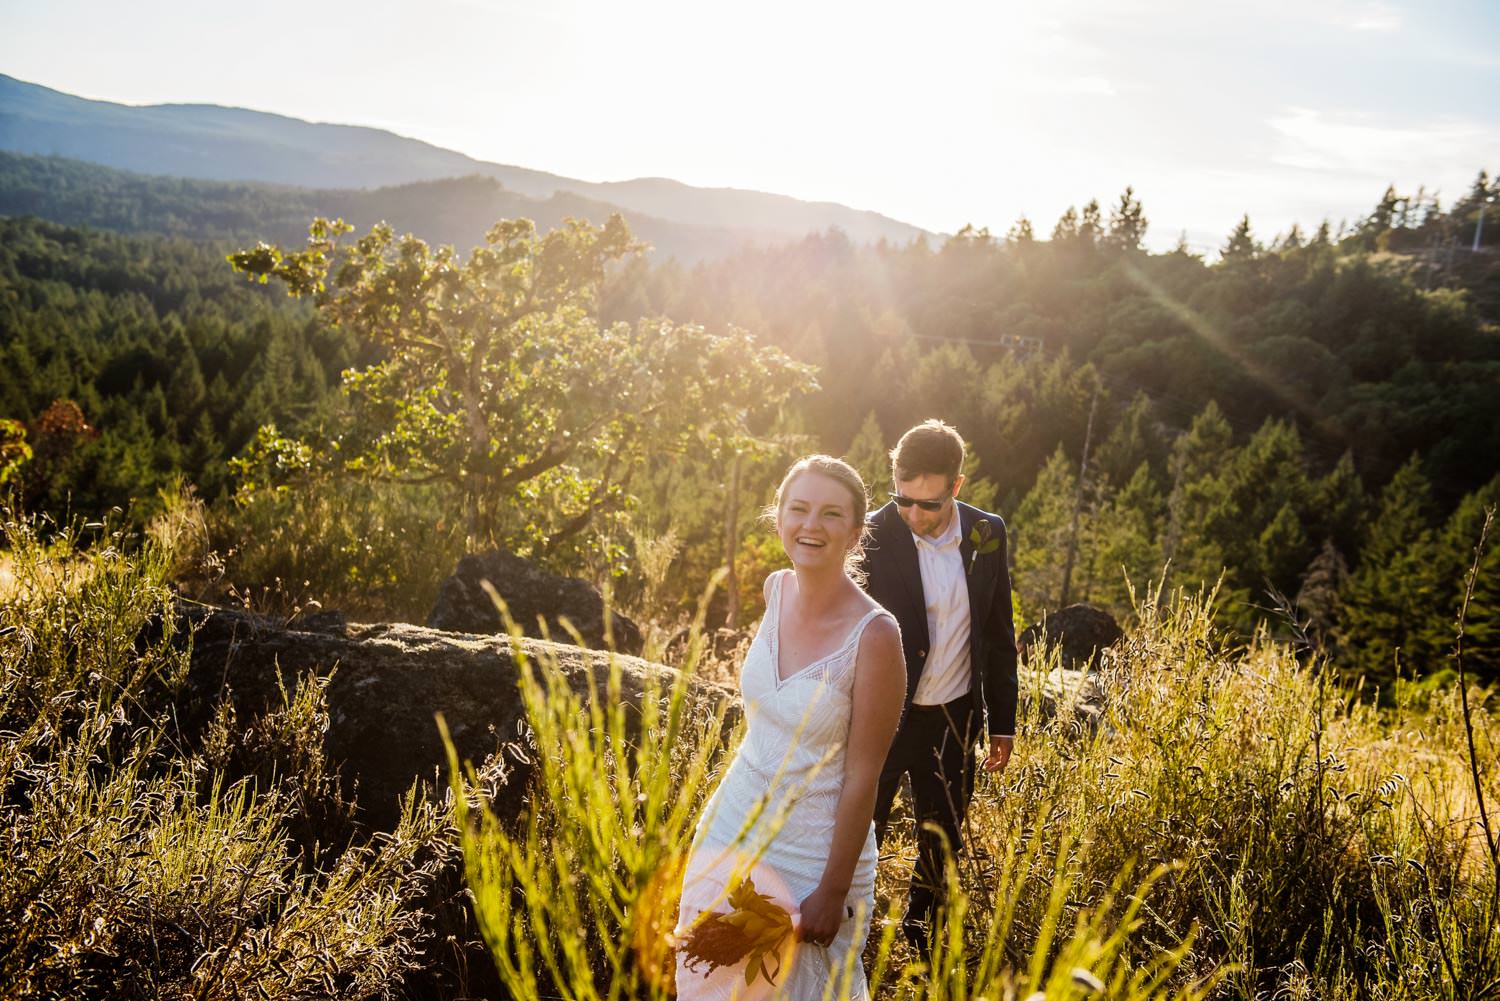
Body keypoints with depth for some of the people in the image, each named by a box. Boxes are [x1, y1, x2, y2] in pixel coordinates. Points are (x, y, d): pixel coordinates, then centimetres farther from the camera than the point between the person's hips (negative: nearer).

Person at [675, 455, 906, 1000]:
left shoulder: (874, 636, -24)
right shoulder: (775, 589, -6)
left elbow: (862, 776, -19)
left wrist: (834, 891, -14)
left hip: (810, 852, -5)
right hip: (733, 826, 5)